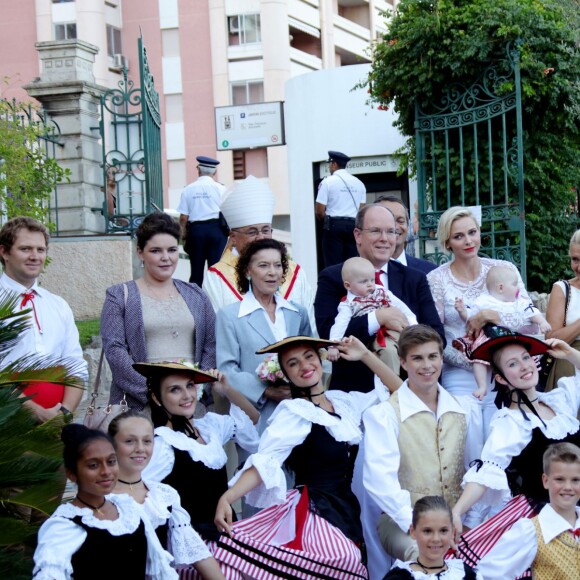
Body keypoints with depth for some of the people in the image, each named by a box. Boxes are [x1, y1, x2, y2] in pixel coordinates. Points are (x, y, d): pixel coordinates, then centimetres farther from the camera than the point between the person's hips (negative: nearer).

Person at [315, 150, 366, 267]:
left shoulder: (327, 182, -3)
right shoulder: (358, 183, 11)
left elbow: (319, 212, -7)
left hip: (334, 225, -4)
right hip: (353, 226, 4)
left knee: (333, 265, -4)